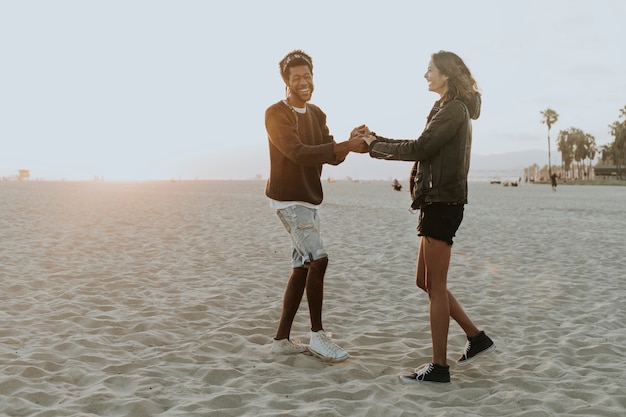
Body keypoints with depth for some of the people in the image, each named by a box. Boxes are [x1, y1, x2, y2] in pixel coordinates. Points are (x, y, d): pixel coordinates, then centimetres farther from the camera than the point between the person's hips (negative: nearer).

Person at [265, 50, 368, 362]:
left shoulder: (316, 114, 13)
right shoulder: (276, 114, -11)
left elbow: (331, 157, 5)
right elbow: (298, 153, -24)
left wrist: (350, 143, -17)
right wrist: (345, 146, -31)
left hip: (311, 200, 8)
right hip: (288, 199, -8)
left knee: (302, 268, 8)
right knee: (318, 258, -17)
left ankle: (282, 339, 16)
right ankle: (317, 336, -6)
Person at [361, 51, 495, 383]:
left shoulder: (453, 109, -12)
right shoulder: (449, 109, 19)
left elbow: (418, 149, -17)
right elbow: (421, 147, 19)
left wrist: (376, 147, -5)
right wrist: (377, 139, 14)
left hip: (443, 200, -10)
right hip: (436, 201, 10)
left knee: (436, 285, -5)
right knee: (426, 282, 14)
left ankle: (439, 367, 2)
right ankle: (476, 338, 22)